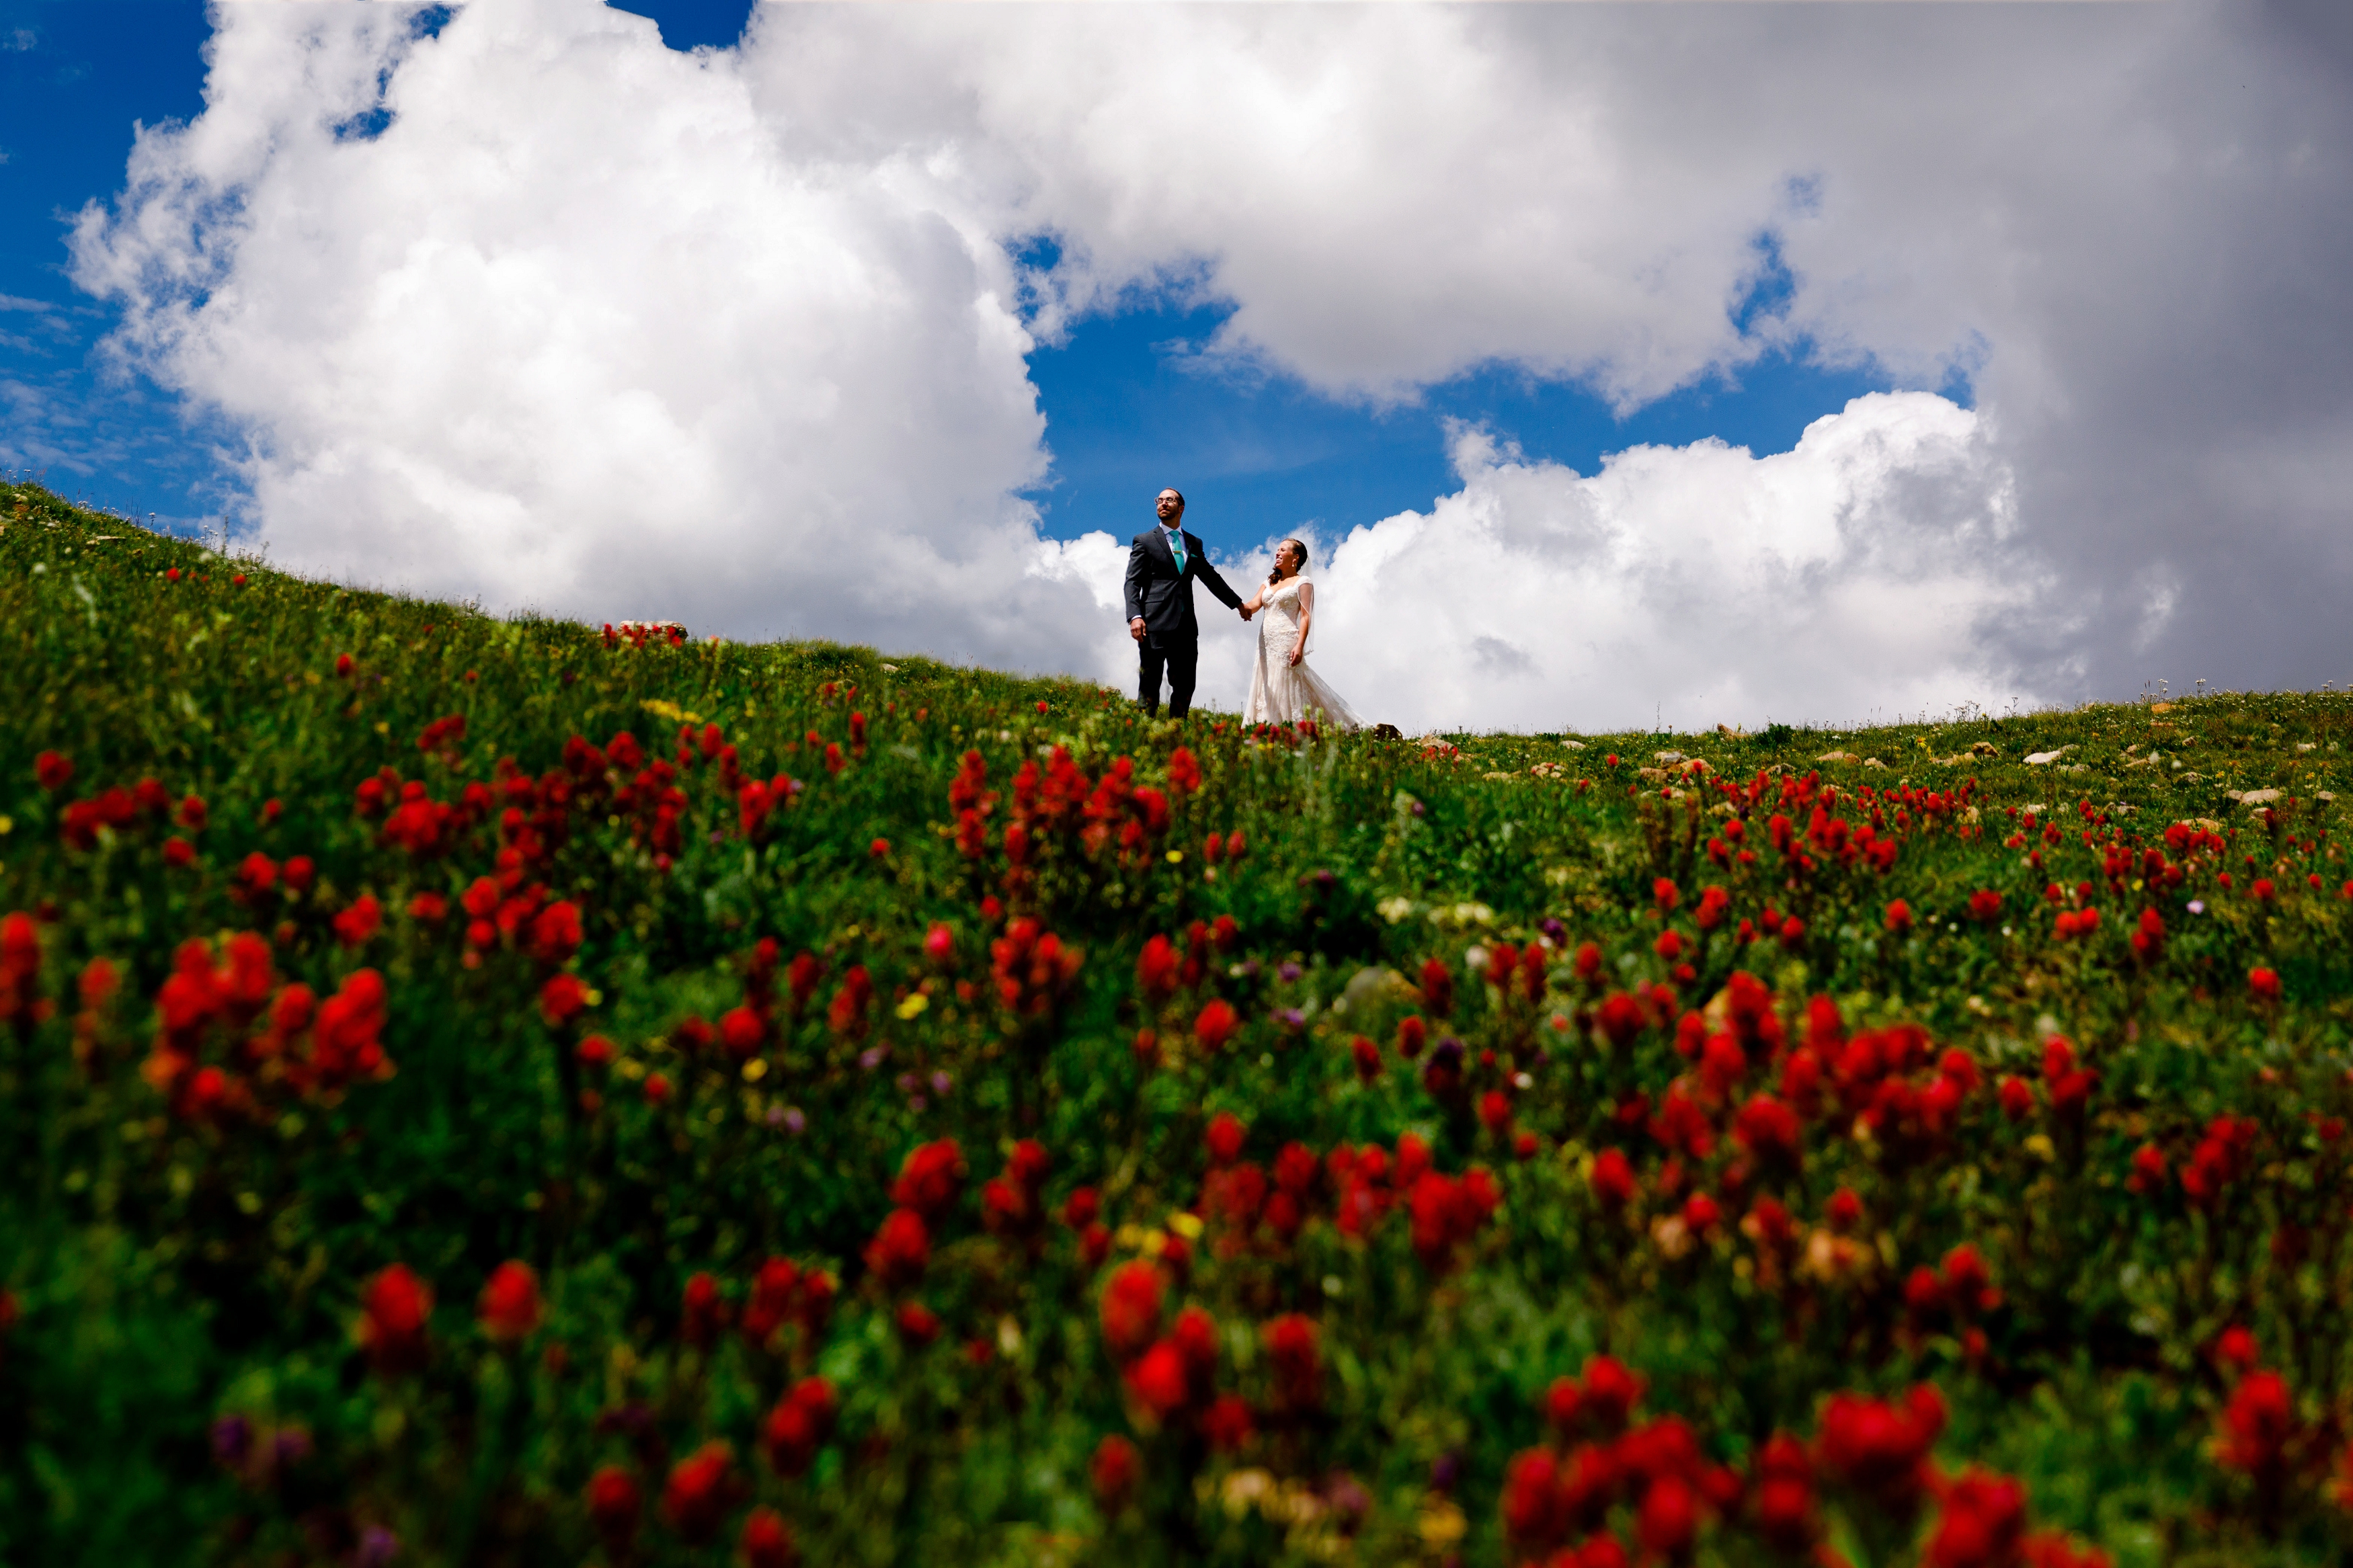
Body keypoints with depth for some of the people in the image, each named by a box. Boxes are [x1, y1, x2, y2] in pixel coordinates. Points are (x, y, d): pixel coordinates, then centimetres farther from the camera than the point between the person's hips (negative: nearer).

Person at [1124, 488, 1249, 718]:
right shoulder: (1144, 541, 7)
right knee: (1149, 685, -6)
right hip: (1155, 624, -4)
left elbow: (1211, 577, 29)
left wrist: (1238, 603, 33)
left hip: (1186, 626, 4)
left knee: (1185, 687, 2)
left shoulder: (1194, 543, 18)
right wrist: (1135, 616, -16)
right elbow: (1132, 582, -1)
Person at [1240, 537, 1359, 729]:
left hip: (1287, 642, -7)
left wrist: (1300, 645, -21)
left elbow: (1305, 616, -8)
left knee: (1287, 691, -10)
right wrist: (1245, 608, -19)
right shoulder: (1269, 583, 20)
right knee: (1267, 690, 3)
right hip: (1266, 644, 7)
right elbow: (1255, 604, 6)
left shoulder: (1302, 583, 1)